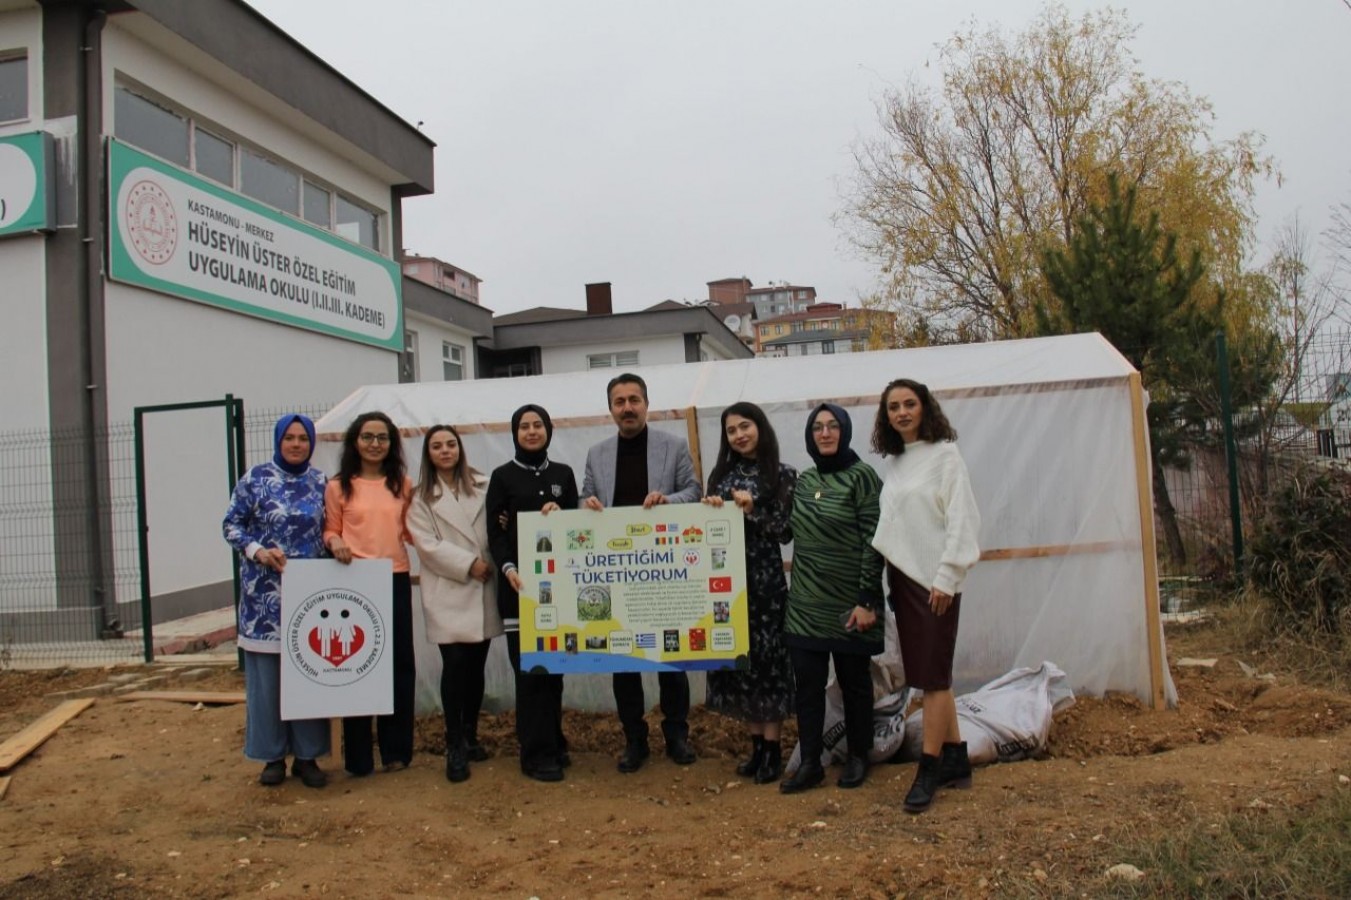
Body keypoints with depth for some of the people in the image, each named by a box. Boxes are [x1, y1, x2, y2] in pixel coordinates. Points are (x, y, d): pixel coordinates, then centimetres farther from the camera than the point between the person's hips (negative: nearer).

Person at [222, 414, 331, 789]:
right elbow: (231, 524, 2)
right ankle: (273, 755, 17)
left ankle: (307, 754, 17)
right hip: (265, 591, -2)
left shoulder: (320, 483, 7)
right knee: (266, 675, 4)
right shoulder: (255, 478, 0)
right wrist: (258, 551, -13)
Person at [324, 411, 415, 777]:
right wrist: (334, 543, -15)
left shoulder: (402, 484, 9)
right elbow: (330, 530, 5)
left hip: (396, 581, 2)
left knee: (399, 664, 7)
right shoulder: (338, 486, 2)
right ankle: (358, 756, 15)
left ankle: (396, 749, 22)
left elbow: (410, 531, 12)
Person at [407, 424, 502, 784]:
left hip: (483, 590, 2)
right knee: (455, 665, -7)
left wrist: (492, 564, -7)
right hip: (448, 592, -2)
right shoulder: (421, 497, 5)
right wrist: (469, 564, -11)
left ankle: (470, 736, 23)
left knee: (476, 665, 8)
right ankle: (455, 747, 4)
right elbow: (428, 544, -4)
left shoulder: (482, 485, 8)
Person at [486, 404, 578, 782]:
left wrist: (560, 514, -9)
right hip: (519, 583, -3)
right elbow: (495, 532, -2)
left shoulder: (563, 474, 12)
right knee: (530, 667, -5)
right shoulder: (502, 476, 3)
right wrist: (507, 568, -18)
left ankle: (553, 743, 21)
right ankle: (537, 753, 3)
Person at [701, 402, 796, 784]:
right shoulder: (721, 475, 11)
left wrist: (753, 511, -16)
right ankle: (756, 746, 18)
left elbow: (787, 530, -5)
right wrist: (712, 511, -7)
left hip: (766, 578, -4)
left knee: (767, 656, -1)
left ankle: (773, 751, 9)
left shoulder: (783, 475, -1)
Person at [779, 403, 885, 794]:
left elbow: (873, 541, -12)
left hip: (849, 604, -5)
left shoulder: (862, 476, -8)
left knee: (854, 682, 10)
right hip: (805, 604, 5)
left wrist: (867, 600, -15)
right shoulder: (802, 481, 9)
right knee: (807, 684, 6)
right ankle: (809, 763, 16)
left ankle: (858, 758, 26)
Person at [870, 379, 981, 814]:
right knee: (929, 675, 12)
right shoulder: (892, 462, 12)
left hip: (934, 581, -7)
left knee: (934, 677, -1)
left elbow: (962, 520, -11)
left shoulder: (944, 455, -6)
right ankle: (956, 761, 23)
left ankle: (929, 771, 6)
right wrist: (889, 579, 9)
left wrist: (946, 578, -15)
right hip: (902, 578, 7)